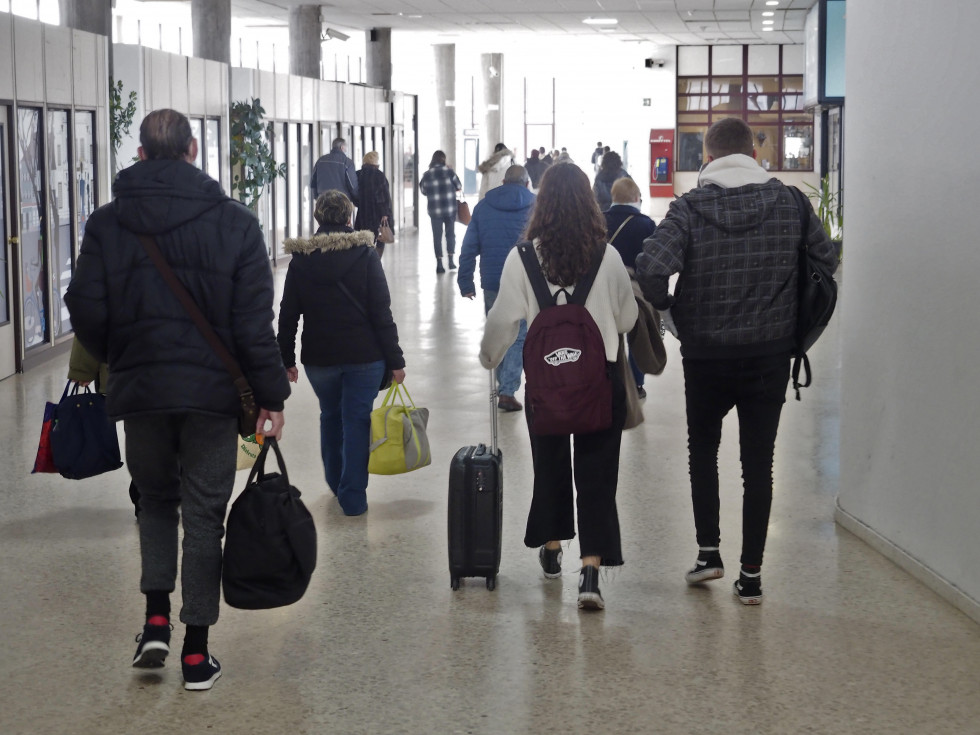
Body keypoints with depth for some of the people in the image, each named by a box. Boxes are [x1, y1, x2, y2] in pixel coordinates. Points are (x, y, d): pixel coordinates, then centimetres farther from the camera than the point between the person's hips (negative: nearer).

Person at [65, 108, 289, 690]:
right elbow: (255, 321, -7)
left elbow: (87, 313, -3)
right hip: (212, 388, -1)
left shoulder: (106, 225, -2)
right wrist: (271, 395, -1)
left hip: (138, 388, 1)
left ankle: (157, 620, 9)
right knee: (204, 515, 7)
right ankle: (196, 653, 10)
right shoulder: (235, 222, -4)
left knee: (156, 500, 22)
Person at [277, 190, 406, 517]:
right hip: (364, 355, -2)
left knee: (330, 416, 22)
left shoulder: (300, 260, -1)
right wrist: (395, 360, -5)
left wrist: (286, 359, 11)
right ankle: (353, 498, 3)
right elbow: (382, 313, -9)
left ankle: (336, 483, 36)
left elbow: (288, 315, 2)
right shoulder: (365, 255, -7)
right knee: (357, 422, 4)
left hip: (318, 358, 2)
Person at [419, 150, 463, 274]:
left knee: (437, 236, 5)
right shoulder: (449, 171, -6)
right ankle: (451, 261, 11)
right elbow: (459, 187, 2)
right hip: (450, 208, 0)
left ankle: (439, 264, 1)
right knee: (450, 233, 14)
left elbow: (423, 191, 7)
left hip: (435, 210, 0)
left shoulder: (427, 175, -3)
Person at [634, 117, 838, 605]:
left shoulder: (690, 207, -10)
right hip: (771, 354, 1)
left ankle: (708, 552, 15)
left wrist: (669, 313, -6)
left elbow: (650, 267, -24)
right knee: (758, 464, 8)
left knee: (703, 451, 21)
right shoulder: (788, 203, -3)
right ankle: (751, 575, 9)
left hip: (706, 353, -1)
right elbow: (827, 261, 2)